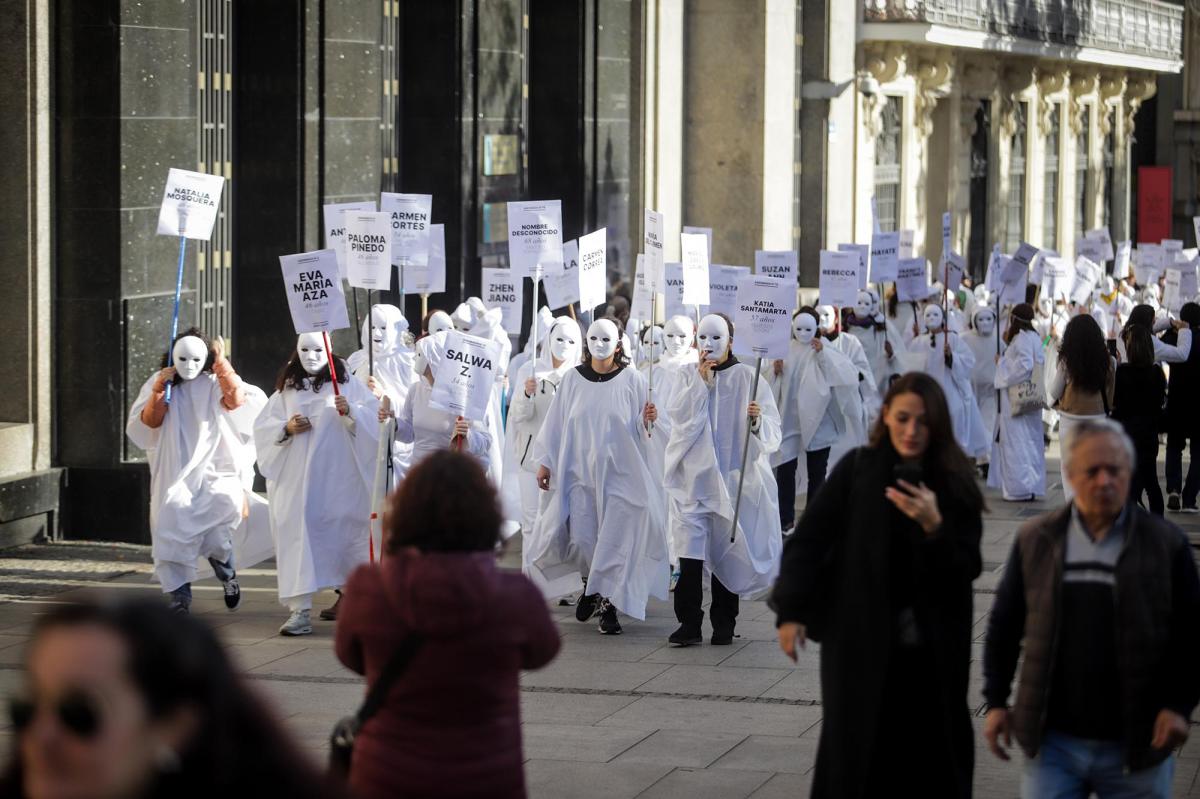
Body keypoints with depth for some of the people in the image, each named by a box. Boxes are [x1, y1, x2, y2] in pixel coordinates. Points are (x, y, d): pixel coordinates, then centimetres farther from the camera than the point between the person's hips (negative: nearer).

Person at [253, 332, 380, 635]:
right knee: (298, 532, -8)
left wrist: (351, 412, -22)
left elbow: (374, 418, -3)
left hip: (338, 477, -2)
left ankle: (347, 594, 24)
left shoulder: (347, 385, 5)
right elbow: (262, 427, 11)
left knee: (343, 530, 4)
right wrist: (287, 428, -8)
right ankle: (300, 610, -12)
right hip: (296, 478, 2)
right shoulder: (286, 389, 13)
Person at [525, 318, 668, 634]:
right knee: (579, 538, -4)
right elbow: (556, 423, 8)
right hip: (580, 471, 1)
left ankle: (608, 604, 7)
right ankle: (591, 584, 25)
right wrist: (545, 462, 4)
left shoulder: (632, 380, 1)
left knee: (615, 540, -4)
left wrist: (646, 421, -18)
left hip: (619, 473, -1)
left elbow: (639, 431, 4)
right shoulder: (573, 379, 5)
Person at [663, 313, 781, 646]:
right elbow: (678, 416, -7)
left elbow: (772, 430, -4)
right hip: (694, 477, 1)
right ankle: (689, 623, -9)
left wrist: (757, 420, -26)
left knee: (725, 553, 5)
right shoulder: (690, 377, 9)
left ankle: (723, 624, 14)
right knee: (690, 550, -9)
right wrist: (701, 380, -12)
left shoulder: (747, 378, 1)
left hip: (732, 478, -1)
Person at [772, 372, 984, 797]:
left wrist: (934, 526, -20)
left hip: (933, 650, 1)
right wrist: (791, 612, -11)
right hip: (861, 642, -1)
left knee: (932, 762, 3)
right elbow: (808, 540, -4)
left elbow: (968, 569, -2)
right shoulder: (856, 470, -4)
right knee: (854, 754, 3)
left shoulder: (955, 483, 0)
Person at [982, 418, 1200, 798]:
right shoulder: (1035, 539, 3)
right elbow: (1004, 624, 10)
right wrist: (996, 701, 7)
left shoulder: (1166, 543, -2)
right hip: (1053, 738, 1)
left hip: (1135, 747, -1)